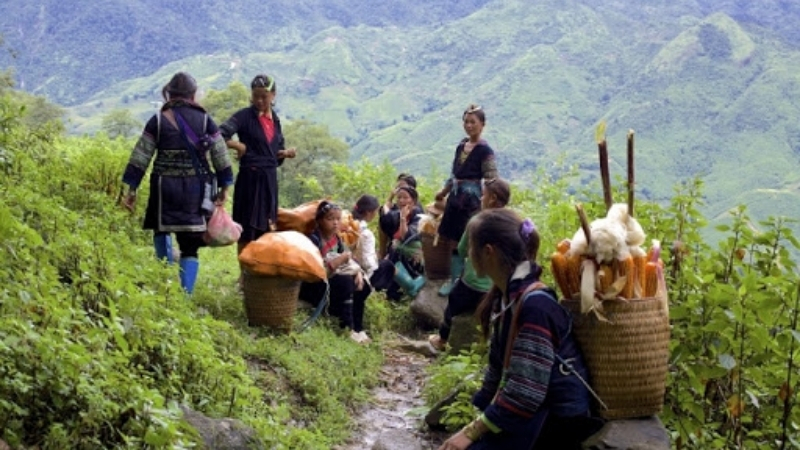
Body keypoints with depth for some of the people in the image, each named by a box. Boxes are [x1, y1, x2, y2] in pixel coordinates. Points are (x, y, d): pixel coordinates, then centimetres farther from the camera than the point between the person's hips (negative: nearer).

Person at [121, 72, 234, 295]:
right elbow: (221, 156, 4)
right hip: (195, 188, 1)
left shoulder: (158, 120, -1)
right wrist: (224, 186, 15)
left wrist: (132, 189, 4)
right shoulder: (204, 120, 1)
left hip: (165, 186, -1)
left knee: (161, 229, 25)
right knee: (190, 246, 4)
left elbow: (140, 157, -1)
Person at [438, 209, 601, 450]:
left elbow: (524, 393, -25)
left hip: (556, 423, -9)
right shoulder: (505, 297, 5)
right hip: (528, 411, 9)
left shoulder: (535, 305, -23)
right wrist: (477, 421, 13)